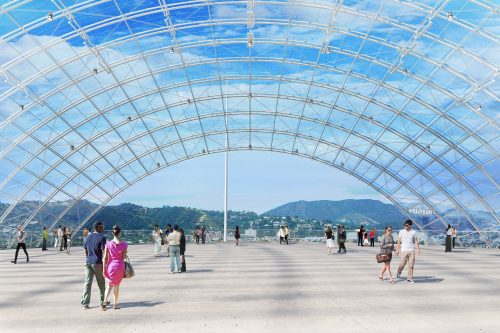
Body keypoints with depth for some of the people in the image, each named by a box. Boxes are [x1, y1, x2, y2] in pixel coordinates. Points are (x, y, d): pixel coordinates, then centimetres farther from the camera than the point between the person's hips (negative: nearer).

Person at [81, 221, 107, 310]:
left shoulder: (88, 237, 9)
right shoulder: (102, 237, -11)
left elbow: (85, 251, 14)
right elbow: (104, 251, -15)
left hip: (88, 262, 5)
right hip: (98, 263, -5)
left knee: (87, 282, 4)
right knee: (101, 283, 10)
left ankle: (85, 303, -1)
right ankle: (103, 301, 23)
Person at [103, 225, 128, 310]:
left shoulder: (108, 244, -6)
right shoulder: (124, 244, -9)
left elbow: (105, 257, -5)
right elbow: (124, 257, -6)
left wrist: (104, 269, 1)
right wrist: (126, 256, 17)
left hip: (110, 266, 1)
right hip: (120, 266, -1)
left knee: (109, 285, 16)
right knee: (116, 286, 14)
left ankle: (105, 301, -4)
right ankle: (115, 304, 20)